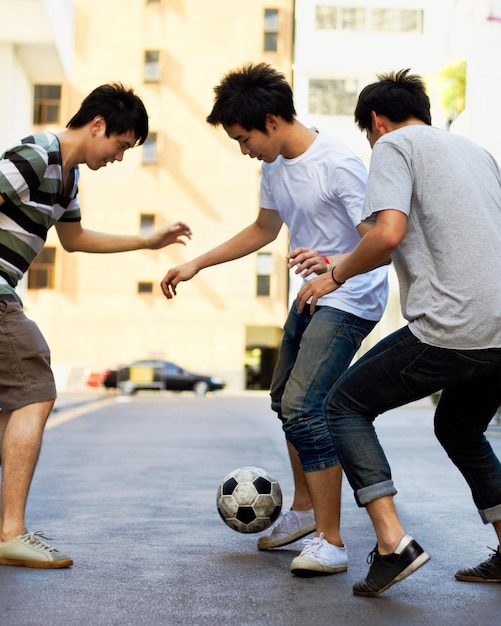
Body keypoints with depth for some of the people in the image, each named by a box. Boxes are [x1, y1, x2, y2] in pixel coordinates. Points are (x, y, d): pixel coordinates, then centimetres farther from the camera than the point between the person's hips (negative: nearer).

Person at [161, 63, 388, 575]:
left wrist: (334, 265, -42)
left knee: (303, 406, -19)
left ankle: (330, 542, -10)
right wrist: (195, 265, 17)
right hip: (311, 295, 10)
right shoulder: (274, 167, 3)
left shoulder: (339, 166, -23)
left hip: (351, 300, -10)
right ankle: (304, 509, 37)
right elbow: (263, 230, 19)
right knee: (284, 400, 18)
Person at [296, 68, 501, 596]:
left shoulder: (395, 144, 1)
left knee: (345, 405, 7)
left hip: (452, 328, -8)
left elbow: (388, 233, -15)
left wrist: (335, 276, 1)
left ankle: (393, 542, -7)